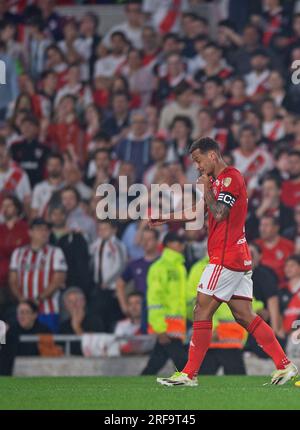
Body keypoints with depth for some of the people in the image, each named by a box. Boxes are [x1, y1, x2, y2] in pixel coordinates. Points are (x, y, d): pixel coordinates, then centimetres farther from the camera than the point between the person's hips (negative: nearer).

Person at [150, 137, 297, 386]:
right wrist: (165, 218, 31)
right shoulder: (219, 180, 20)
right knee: (244, 316, 6)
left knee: (202, 312, -6)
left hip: (226, 258, -10)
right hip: (239, 258, 10)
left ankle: (189, 374, -5)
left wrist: (206, 188, -7)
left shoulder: (231, 177, -10)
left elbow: (219, 213, -21)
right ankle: (285, 366, 2)